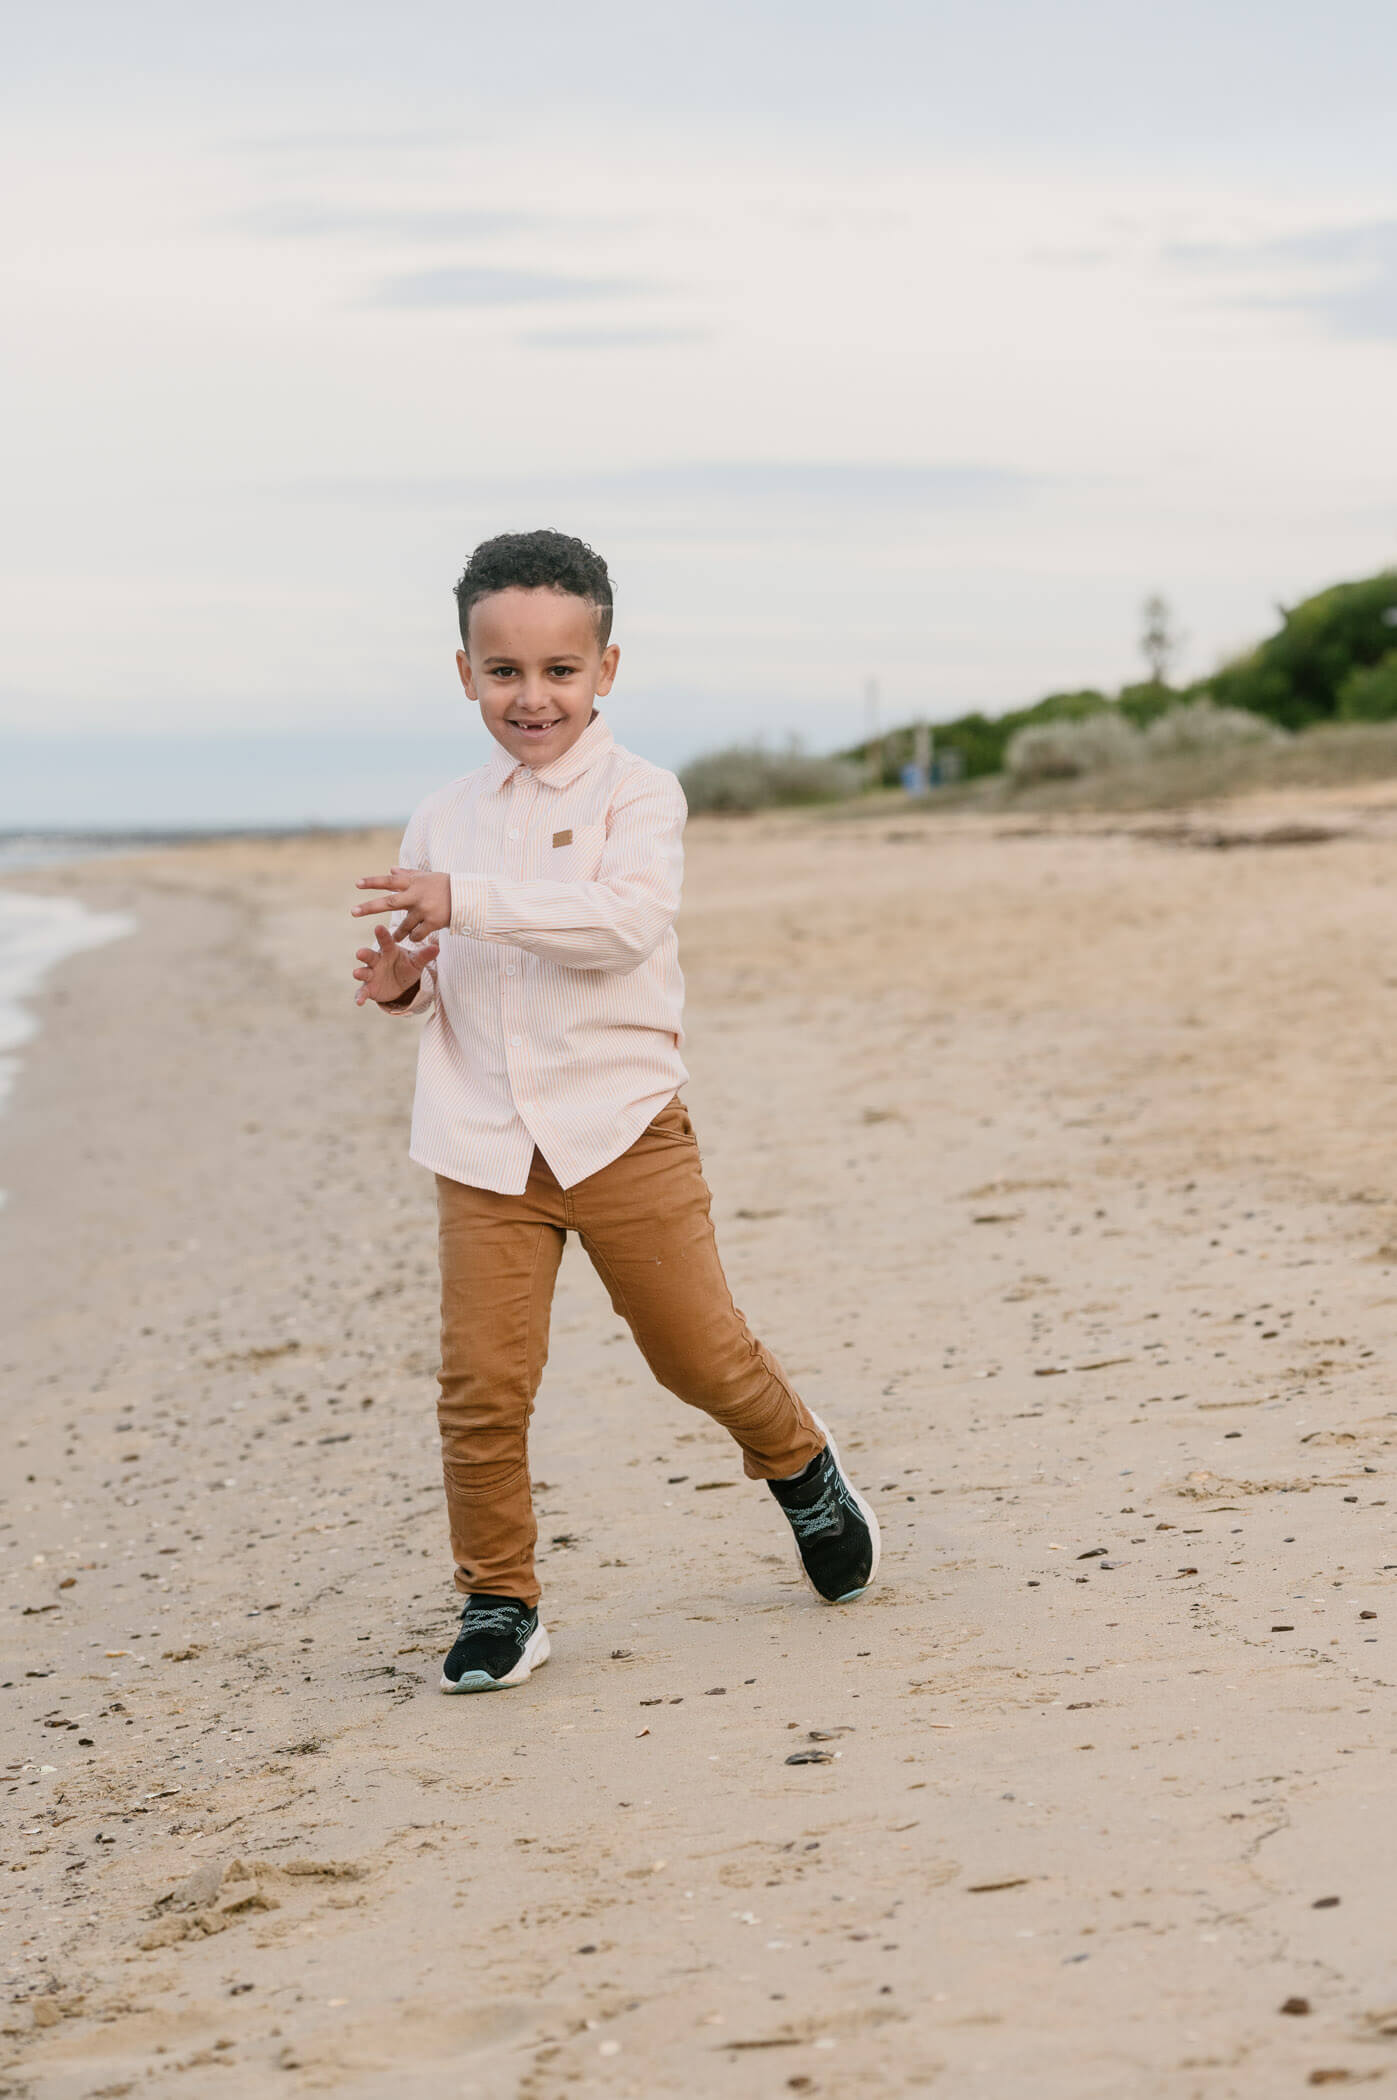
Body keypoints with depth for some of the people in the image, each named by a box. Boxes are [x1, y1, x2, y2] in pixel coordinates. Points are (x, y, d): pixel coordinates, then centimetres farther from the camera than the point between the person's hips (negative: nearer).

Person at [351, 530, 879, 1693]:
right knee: (481, 1383, -6)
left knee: (699, 1347, 7)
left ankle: (802, 1466, 38)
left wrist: (468, 902, -29)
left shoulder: (636, 793, -4)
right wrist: (398, 982, -3)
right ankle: (499, 1601, 9)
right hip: (484, 1147, 3)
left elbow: (627, 921, -23)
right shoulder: (444, 819, 11)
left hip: (621, 1126, -3)